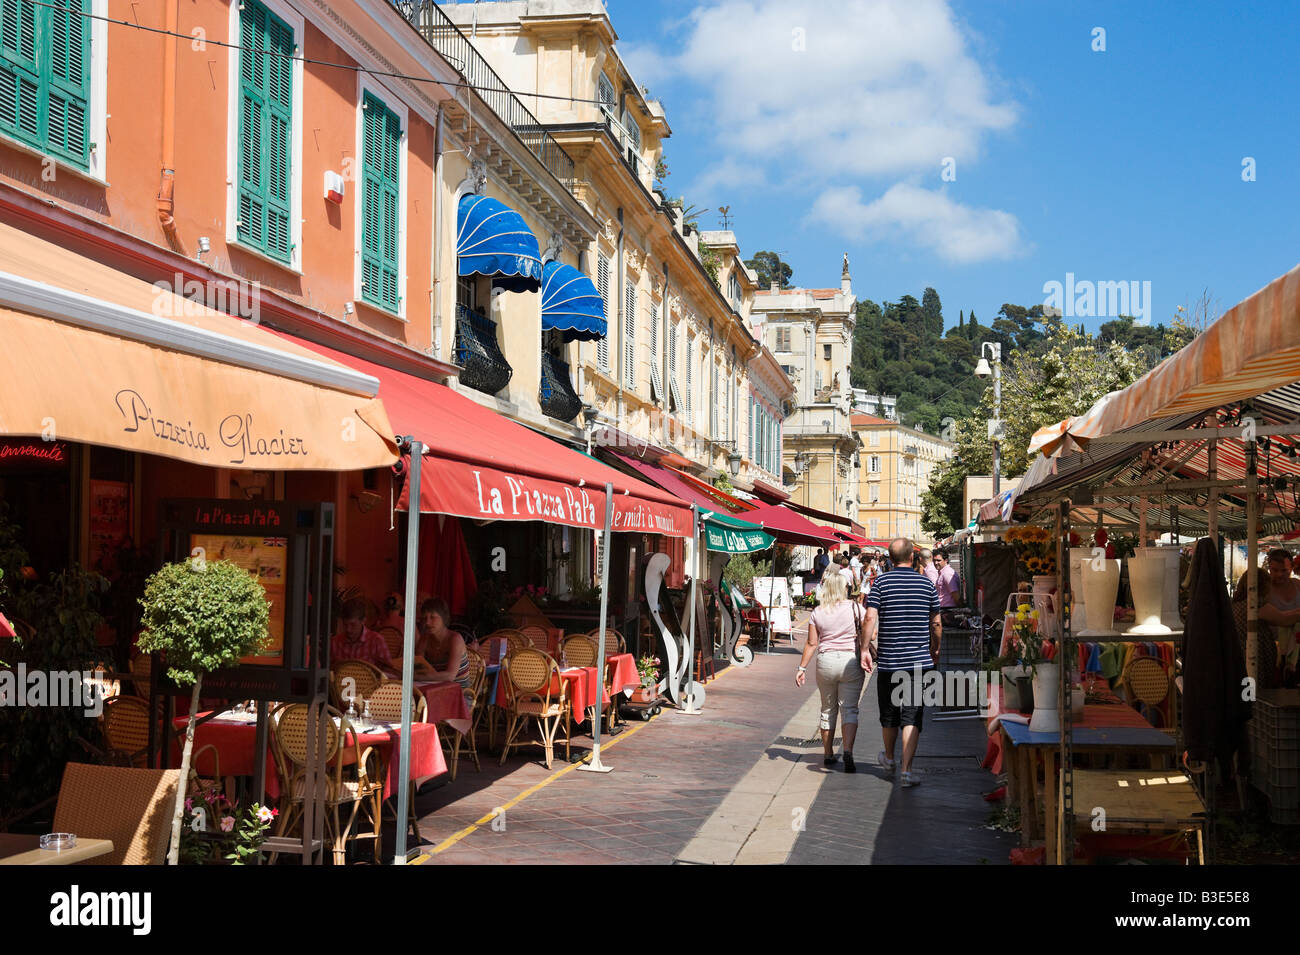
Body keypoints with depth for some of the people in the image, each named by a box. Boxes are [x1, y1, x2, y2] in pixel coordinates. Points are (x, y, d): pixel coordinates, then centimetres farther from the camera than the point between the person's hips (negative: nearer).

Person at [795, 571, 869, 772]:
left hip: (826, 661, 2)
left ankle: (828, 755, 22)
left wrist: (802, 667, 5)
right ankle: (848, 751, -18)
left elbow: (811, 643, 1)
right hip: (850, 661, -2)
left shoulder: (818, 612, 2)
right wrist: (867, 656, -1)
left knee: (828, 710, 15)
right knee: (849, 709, -1)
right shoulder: (855, 608, -2)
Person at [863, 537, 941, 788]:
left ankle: (889, 758, 37)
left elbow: (870, 617, -13)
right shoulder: (926, 583, 1)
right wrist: (935, 650, 21)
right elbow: (936, 624, 7)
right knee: (912, 716, -1)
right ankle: (907, 770, -9)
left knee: (889, 713, 16)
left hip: (888, 659, 0)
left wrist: (866, 647, -4)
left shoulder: (881, 582, -3)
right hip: (919, 660, 0)